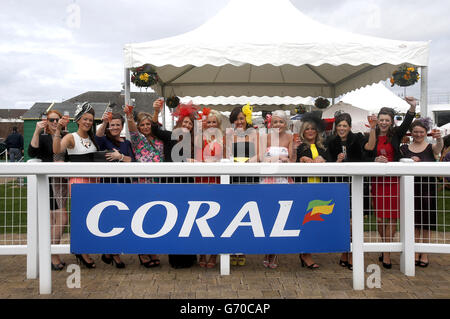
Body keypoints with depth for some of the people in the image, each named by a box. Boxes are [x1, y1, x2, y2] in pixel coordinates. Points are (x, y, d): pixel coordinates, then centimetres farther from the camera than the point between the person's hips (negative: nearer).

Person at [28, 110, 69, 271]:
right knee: (62, 218, -12)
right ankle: (52, 254, 1)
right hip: (47, 181, -4)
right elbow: (32, 152, -16)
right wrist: (37, 131, -21)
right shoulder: (42, 137, 1)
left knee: (52, 220, 10)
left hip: (62, 181, 5)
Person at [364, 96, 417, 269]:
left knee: (392, 217, -2)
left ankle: (386, 251, 8)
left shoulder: (396, 134, 5)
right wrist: (376, 160, -17)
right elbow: (367, 158, 4)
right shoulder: (372, 137, 7)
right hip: (378, 181, 1)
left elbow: (406, 123, -13)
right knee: (380, 218, 4)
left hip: (394, 180, -1)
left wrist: (412, 107, -29)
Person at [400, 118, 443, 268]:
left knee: (426, 223, 5)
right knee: (414, 222, 7)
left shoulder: (431, 147, -1)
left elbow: (439, 147, -25)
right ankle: (415, 252, 20)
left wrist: (439, 138, -48)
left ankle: (424, 254, 18)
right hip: (411, 188, 2)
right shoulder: (404, 149, 6)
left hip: (428, 188, -2)